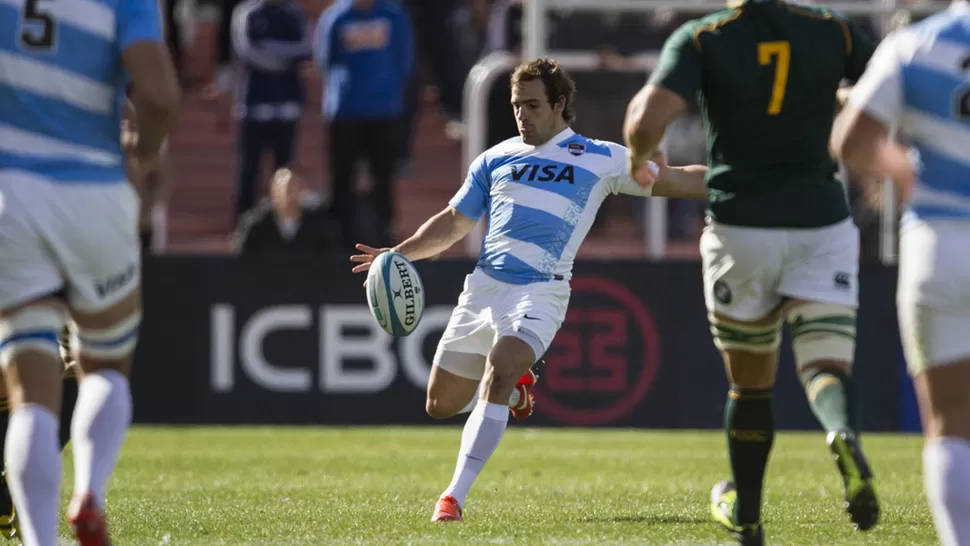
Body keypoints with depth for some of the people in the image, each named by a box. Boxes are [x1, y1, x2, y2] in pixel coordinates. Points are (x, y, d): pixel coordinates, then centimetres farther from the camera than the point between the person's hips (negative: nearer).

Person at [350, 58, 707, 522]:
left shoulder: (600, 160, 6)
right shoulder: (496, 159, 15)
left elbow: (674, 180, 10)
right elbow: (453, 223, 20)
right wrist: (396, 254, 6)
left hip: (539, 293, -5)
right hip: (483, 287, 5)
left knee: (497, 376, -29)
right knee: (441, 404, 7)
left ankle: (454, 497, -27)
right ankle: (513, 385, 39)